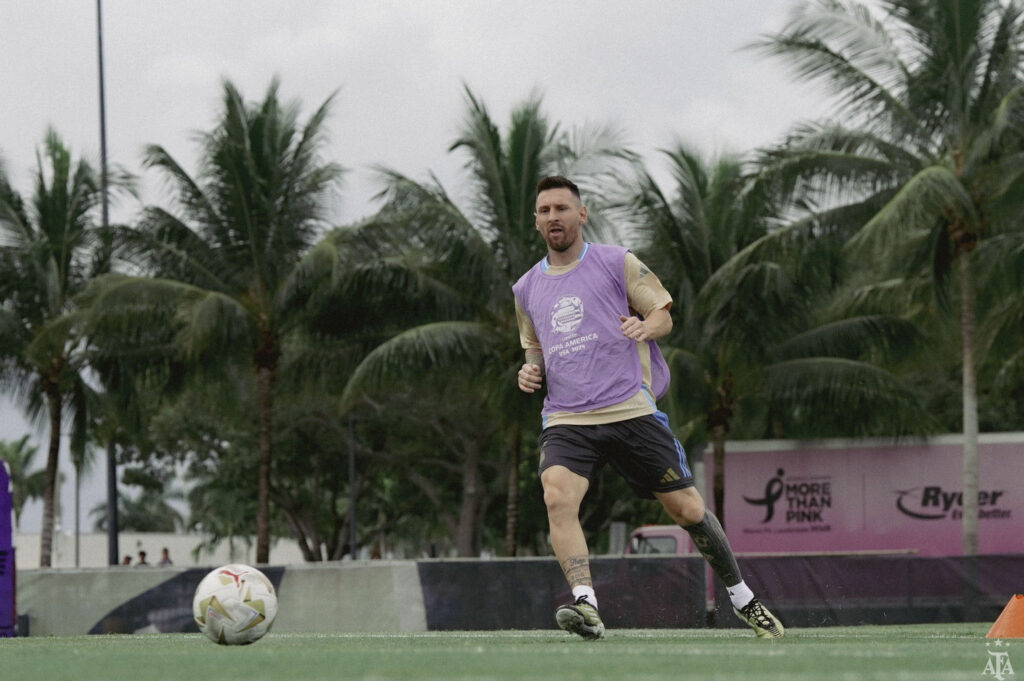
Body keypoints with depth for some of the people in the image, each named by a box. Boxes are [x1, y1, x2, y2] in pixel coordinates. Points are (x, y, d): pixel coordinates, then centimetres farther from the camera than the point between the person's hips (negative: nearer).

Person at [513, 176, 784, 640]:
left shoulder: (617, 263, 5)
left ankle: (743, 600, 21)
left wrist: (647, 326, -14)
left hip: (630, 410, -2)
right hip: (566, 421, 2)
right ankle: (585, 604, -36)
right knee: (557, 497, -28)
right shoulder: (526, 290, 16)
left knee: (689, 509, 1)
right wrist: (530, 371, 7)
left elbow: (663, 315, 9)